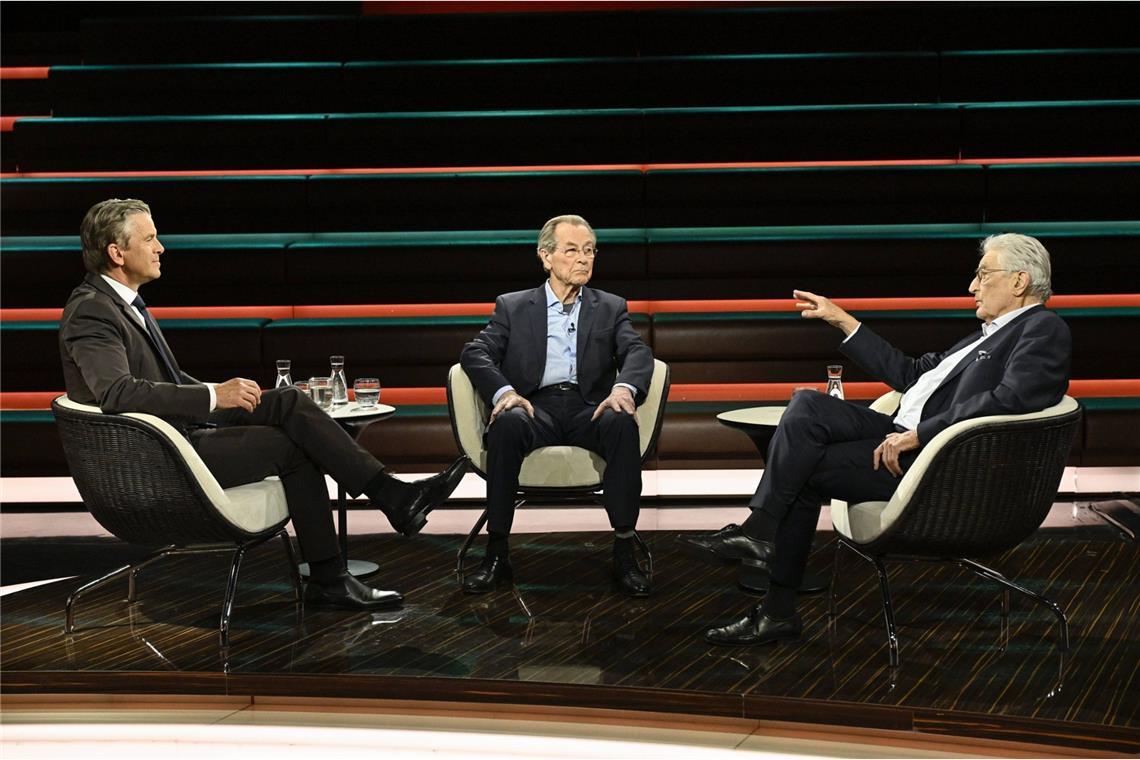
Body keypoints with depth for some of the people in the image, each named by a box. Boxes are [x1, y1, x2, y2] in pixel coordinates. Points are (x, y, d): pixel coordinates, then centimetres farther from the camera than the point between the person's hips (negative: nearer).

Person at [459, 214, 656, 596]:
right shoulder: (513, 307, 16)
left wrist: (624, 388, -21)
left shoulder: (610, 308, 19)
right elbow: (475, 353, 4)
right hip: (536, 407, 0)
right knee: (507, 422, -35)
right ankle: (497, 553, -29)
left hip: (589, 409, 1)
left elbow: (638, 352, 3)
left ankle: (624, 551, -30)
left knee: (621, 421, -34)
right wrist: (504, 391, -18)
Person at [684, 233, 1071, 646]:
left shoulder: (1045, 330, -6)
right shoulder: (991, 332, 24)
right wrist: (841, 320, 25)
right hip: (905, 436, 9)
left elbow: (1008, 401, -24)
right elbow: (910, 374, 27)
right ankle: (760, 532, -10)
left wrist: (918, 434, -24)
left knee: (806, 468, -14)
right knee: (808, 405, -8)